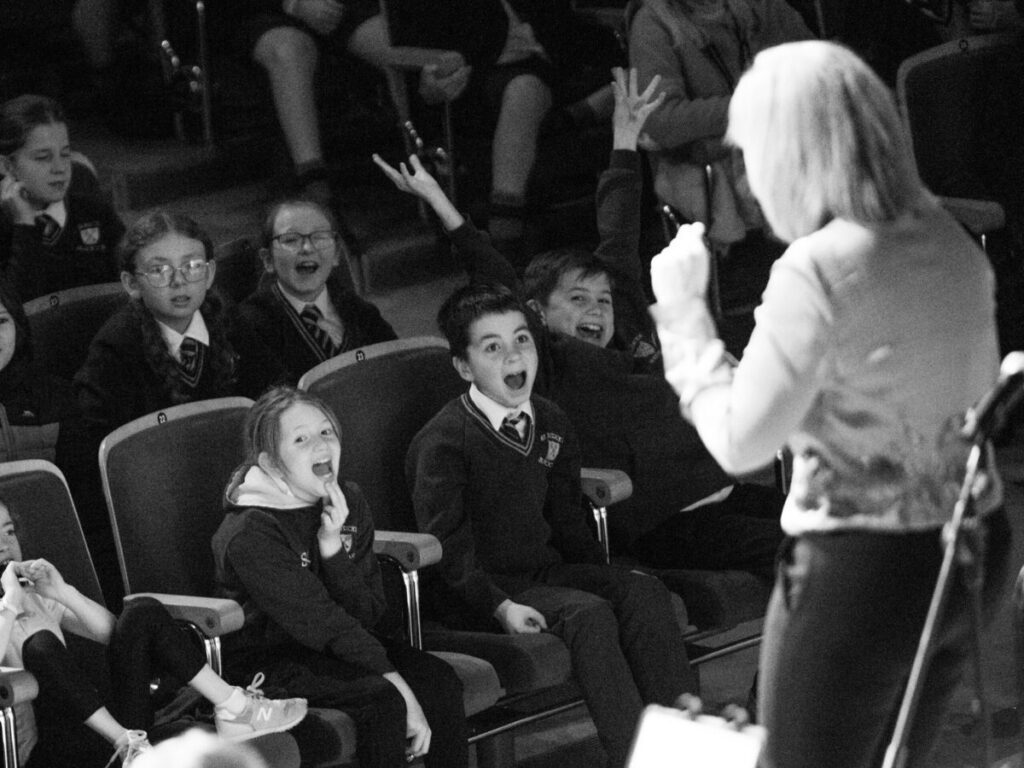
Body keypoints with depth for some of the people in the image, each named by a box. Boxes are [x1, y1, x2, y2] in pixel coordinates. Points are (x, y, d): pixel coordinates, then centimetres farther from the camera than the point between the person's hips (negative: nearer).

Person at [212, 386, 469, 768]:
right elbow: (320, 623, -22)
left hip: (345, 647, 6)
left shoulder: (349, 503, 3)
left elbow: (368, 615, -4)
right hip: (271, 659, -6)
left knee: (439, 681, -18)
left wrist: (333, 548, -20)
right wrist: (397, 682, -26)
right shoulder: (249, 534, -18)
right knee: (381, 700, -30)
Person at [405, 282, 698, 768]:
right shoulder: (442, 442, -11)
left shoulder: (550, 426, 12)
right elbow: (447, 547, -15)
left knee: (643, 591, -17)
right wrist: (500, 606, -27)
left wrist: (608, 577, 6)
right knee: (588, 614, -30)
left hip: (544, 570, 7)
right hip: (475, 593, -7)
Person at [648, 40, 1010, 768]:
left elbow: (739, 442, -15)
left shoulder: (819, 271, -19)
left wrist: (683, 311, -5)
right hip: (973, 547, 7)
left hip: (858, 569, -7)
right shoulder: (952, 242, 3)